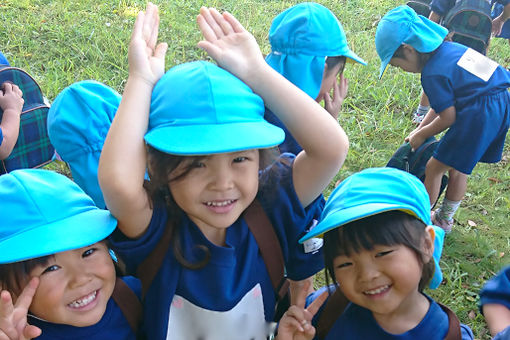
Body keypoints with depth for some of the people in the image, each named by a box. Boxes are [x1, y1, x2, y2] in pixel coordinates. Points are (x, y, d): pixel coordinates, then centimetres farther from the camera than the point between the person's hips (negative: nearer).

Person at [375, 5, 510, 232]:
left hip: (479, 117, -9)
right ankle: (445, 219, 38)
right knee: (457, 167, 23)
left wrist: (421, 135, 6)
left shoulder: (433, 74, -15)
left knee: (434, 168, 6)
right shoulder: (449, 49, 12)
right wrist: (420, 128, 24)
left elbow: (448, 117, -11)